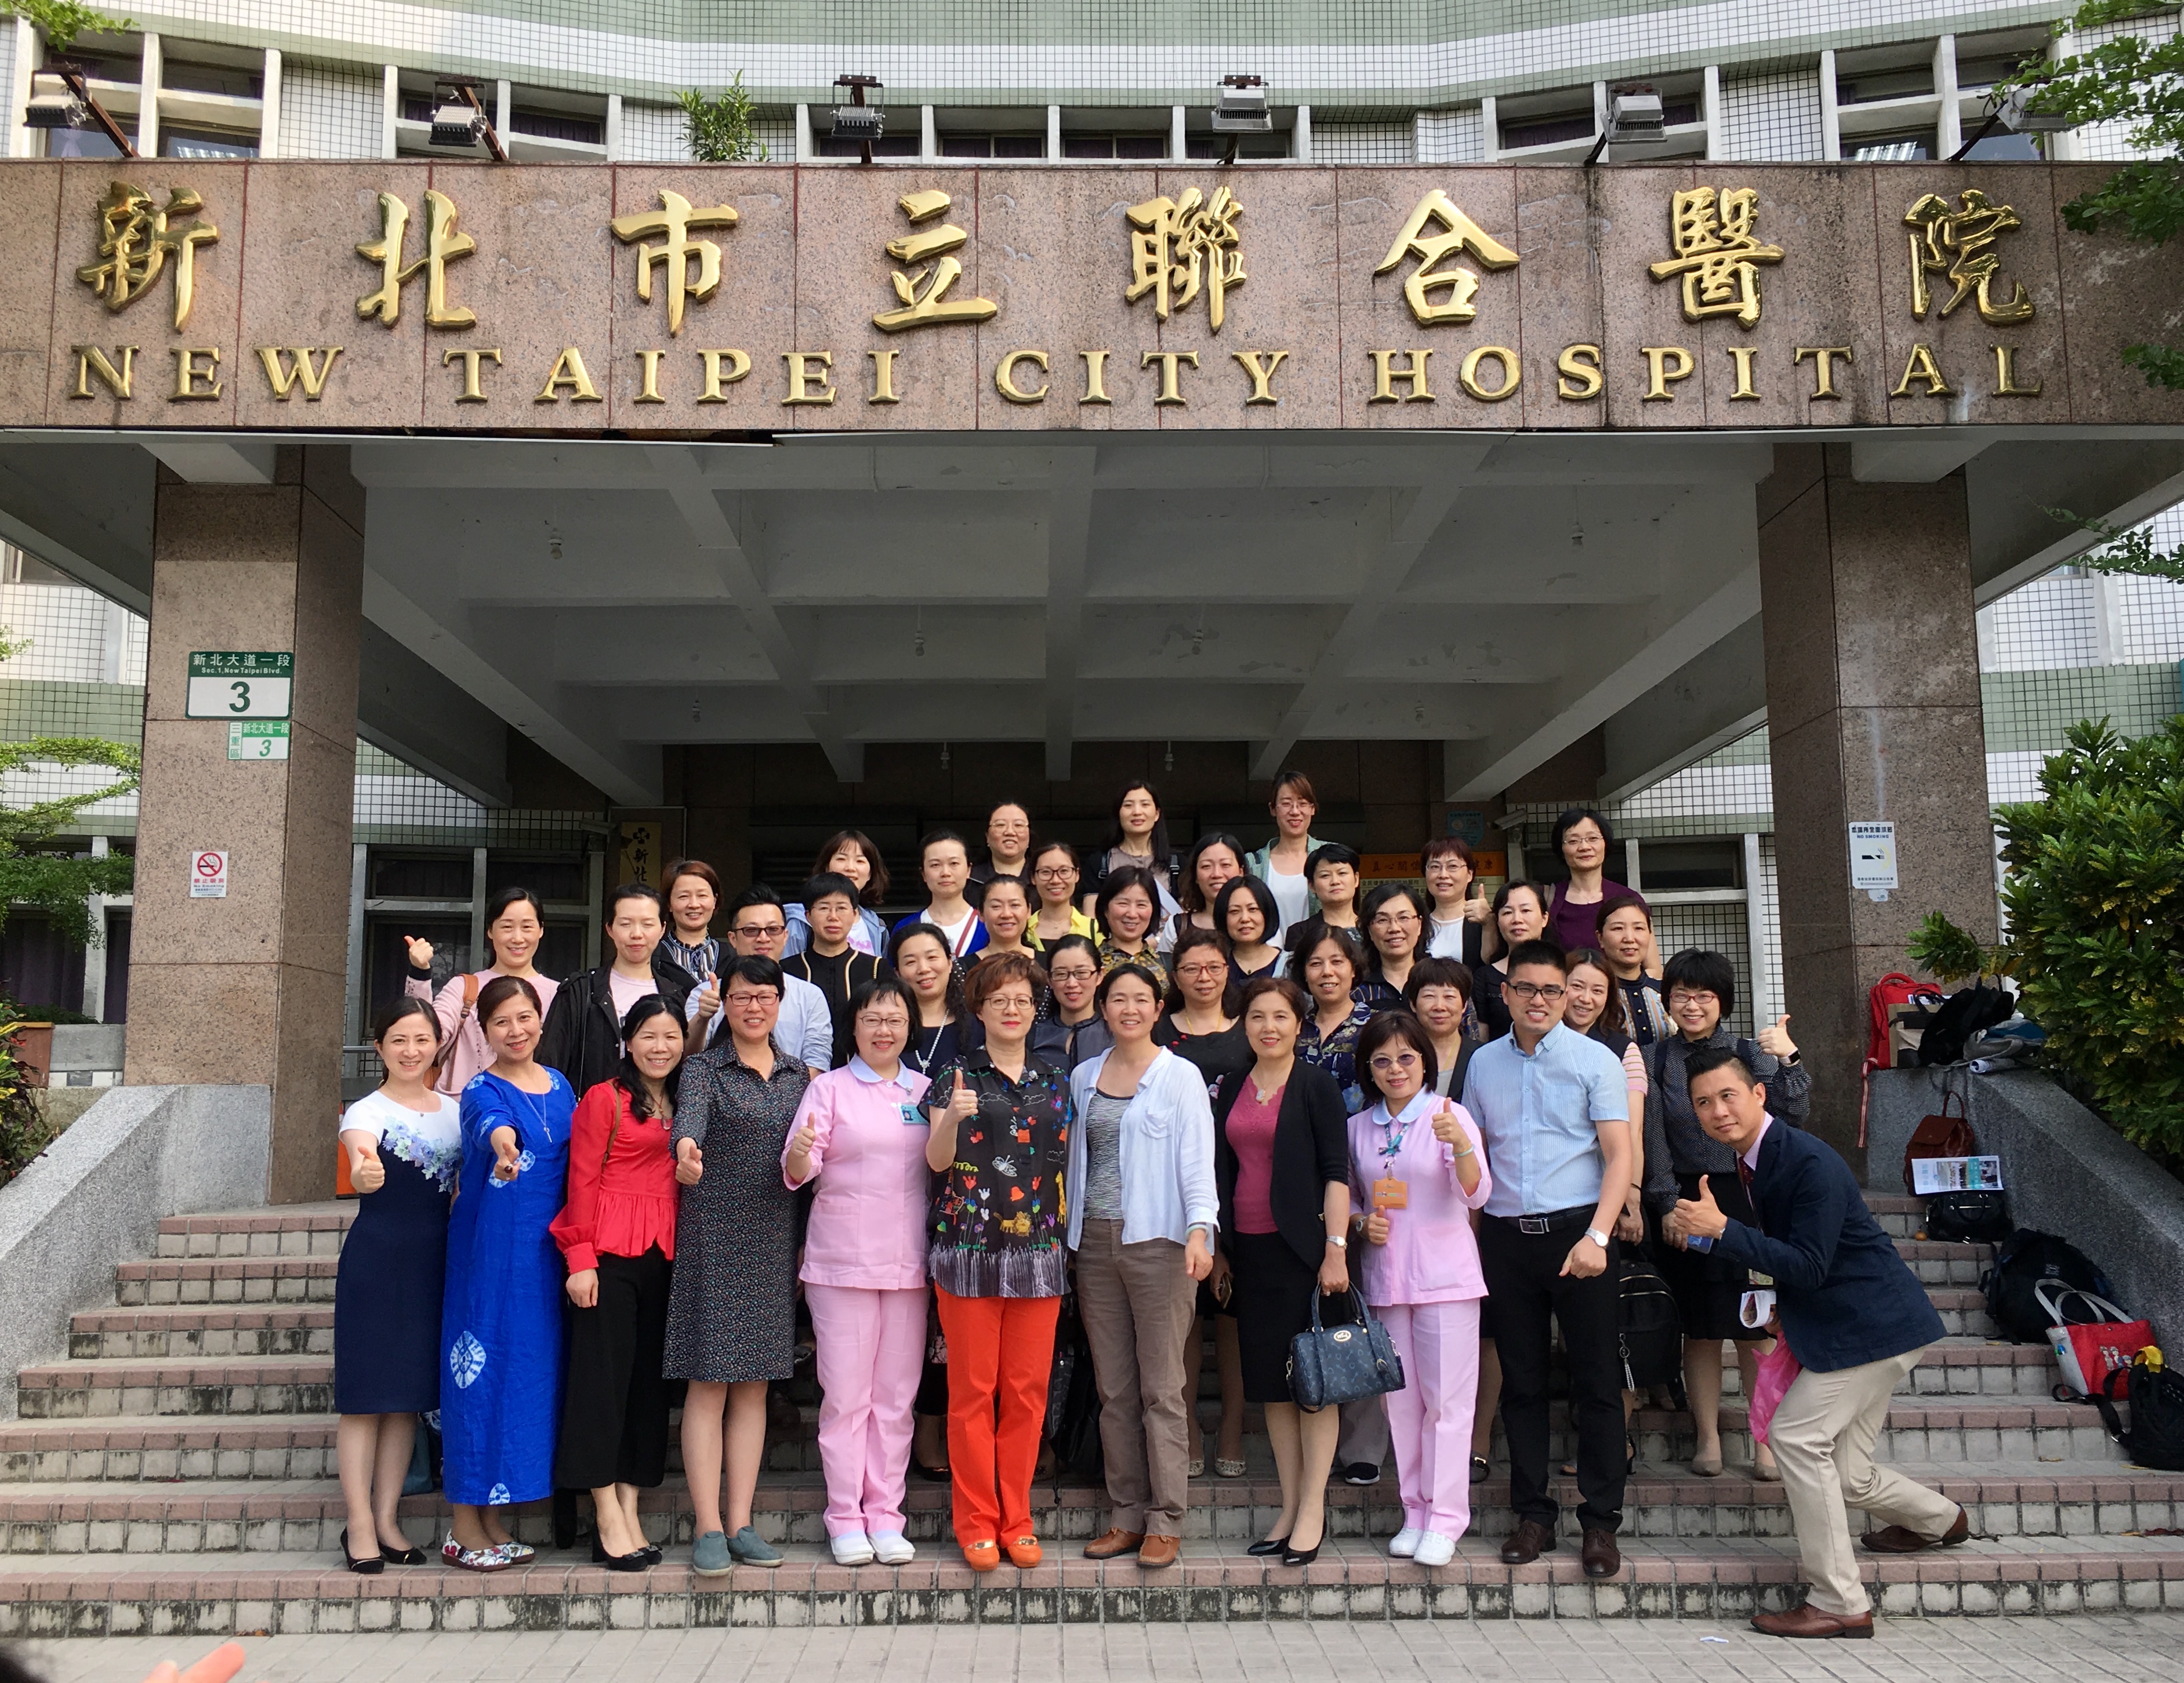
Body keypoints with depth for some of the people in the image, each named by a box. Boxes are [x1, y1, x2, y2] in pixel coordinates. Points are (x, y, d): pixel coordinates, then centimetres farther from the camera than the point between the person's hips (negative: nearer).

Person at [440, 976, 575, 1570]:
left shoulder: (559, 1086, 10)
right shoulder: (483, 1091, -9)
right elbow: (490, 1121, -33)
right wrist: (502, 1141, -56)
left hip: (545, 1252, 6)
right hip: (488, 1248, -6)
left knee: (529, 1371, 9)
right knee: (481, 1369, -3)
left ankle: (490, 1518, 21)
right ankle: (464, 1529, 8)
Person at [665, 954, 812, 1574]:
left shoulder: (798, 1074, 12)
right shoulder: (705, 1067, -2)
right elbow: (690, 1111, -24)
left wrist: (806, 1244, 7)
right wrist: (687, 1148, -47)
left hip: (774, 1238, 4)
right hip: (714, 1235, -4)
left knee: (755, 1384, 8)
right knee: (709, 1383, -3)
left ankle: (740, 1523, 14)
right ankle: (708, 1528, 3)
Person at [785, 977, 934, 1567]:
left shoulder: (926, 1091, 12)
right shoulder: (829, 1089, 3)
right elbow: (801, 1168, -7)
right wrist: (798, 1156, -27)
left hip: (908, 1262, 3)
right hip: (842, 1259, -3)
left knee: (897, 1395, 7)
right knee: (846, 1393, 0)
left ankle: (885, 1515, 16)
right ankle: (845, 1519, 10)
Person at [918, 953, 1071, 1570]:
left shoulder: (1055, 1082, 11)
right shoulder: (955, 1077, 2)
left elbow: (1066, 1164, 16)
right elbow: (937, 1160, -6)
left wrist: (1068, 1239, 8)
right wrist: (951, 1118, -26)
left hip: (1039, 1251, 3)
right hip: (968, 1247, -3)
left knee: (1028, 1390, 5)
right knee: (972, 1390, 1)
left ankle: (1016, 1519, 17)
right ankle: (977, 1523, 13)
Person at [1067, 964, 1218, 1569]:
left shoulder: (1179, 1076, 0)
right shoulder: (1083, 1077, 13)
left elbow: (1197, 1161, -6)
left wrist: (1200, 1230, -19)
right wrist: (1065, 1233, 12)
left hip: (1157, 1241, -5)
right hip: (1095, 1242, 5)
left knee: (1162, 1388, -2)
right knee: (1113, 1388, 8)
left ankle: (1166, 1521, 6)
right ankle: (1126, 1515, 17)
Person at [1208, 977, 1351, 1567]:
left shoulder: (1316, 1087, -4)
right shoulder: (1229, 1090, 11)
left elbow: (1336, 1172, -8)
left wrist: (1336, 1248, -14)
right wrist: (1217, 1248, 13)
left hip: (1302, 1247, -5)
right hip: (1249, 1248, 5)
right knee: (1271, 1379, 9)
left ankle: (1313, 1509, 7)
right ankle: (1289, 1507, 18)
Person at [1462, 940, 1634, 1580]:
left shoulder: (1595, 1060, 0)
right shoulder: (1484, 1063, 10)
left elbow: (1619, 1155, -6)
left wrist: (1597, 1237, -17)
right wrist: (1465, 1238, 7)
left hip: (1577, 1232, -3)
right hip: (1505, 1237, 3)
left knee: (1596, 1380, 0)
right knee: (1521, 1382, 8)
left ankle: (1601, 1520, 10)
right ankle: (1533, 1514, 18)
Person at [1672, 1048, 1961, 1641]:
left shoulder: (1811, 1164, -23)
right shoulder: (1742, 1164, 5)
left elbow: (1809, 1267, -27)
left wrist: (1721, 1228, -30)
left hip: (1874, 1324, -9)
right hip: (1861, 1325, 9)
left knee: (1797, 1435, -16)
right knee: (1841, 1474, 13)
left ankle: (1840, 1604, -7)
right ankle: (1940, 1519, 44)